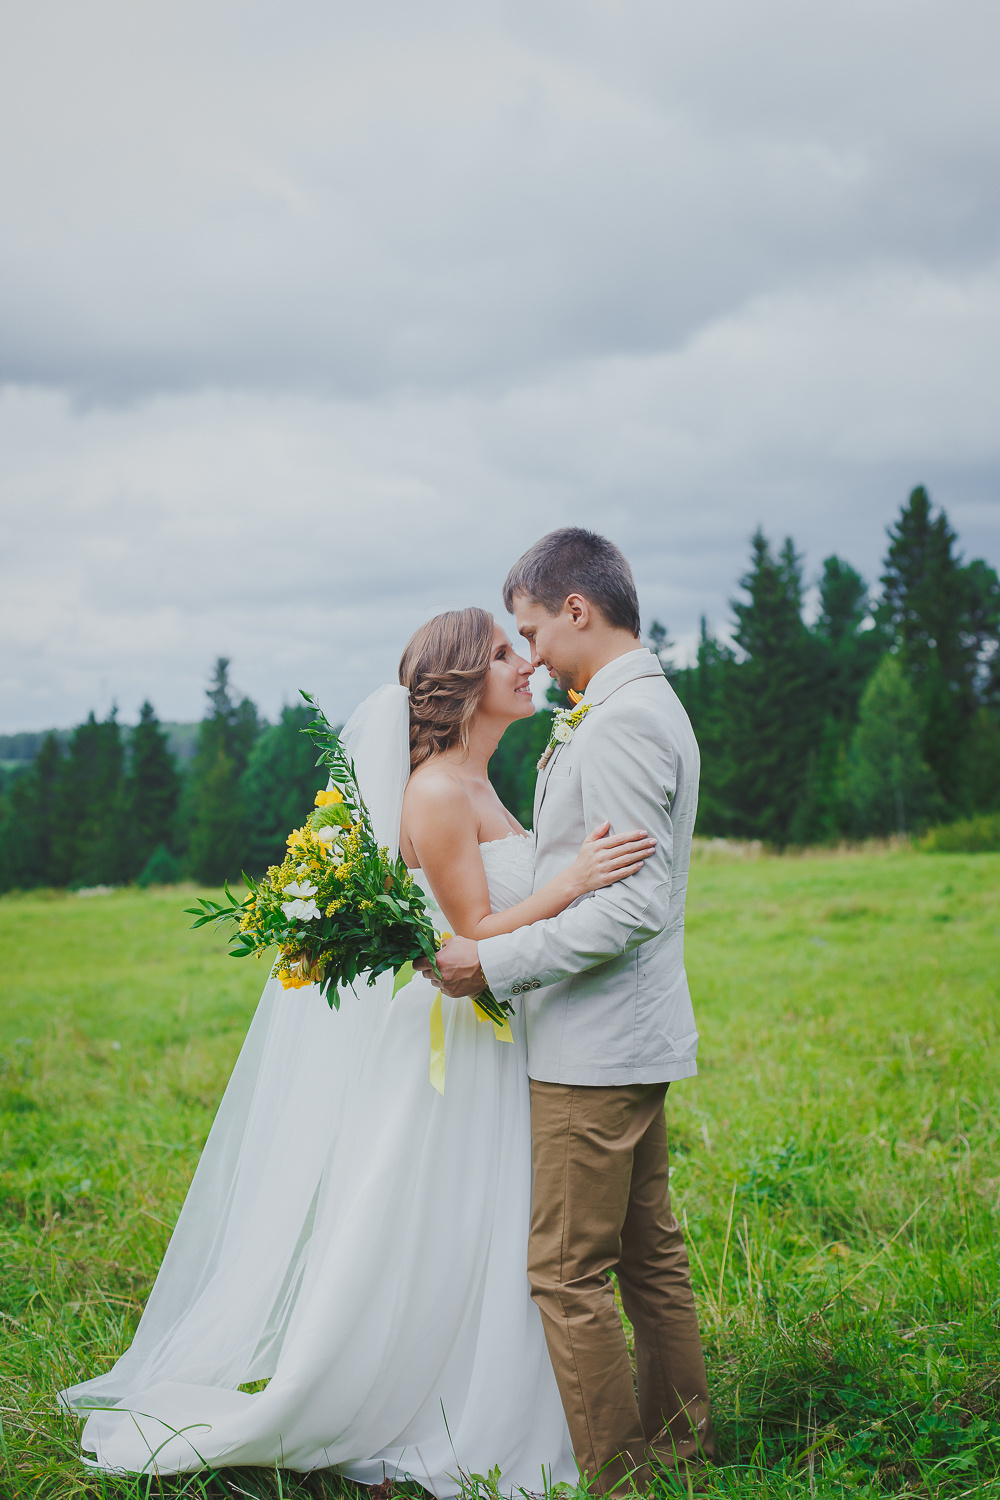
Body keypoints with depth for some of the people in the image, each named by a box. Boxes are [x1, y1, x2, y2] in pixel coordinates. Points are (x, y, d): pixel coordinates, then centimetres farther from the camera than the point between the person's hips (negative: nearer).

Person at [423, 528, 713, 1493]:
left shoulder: (620, 724, -18)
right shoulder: (651, 707, 14)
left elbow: (633, 905, -24)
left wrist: (498, 962, -19)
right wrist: (504, 941, 21)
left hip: (594, 1047, -10)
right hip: (634, 1037, 10)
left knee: (567, 1273, -3)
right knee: (649, 1258, 17)